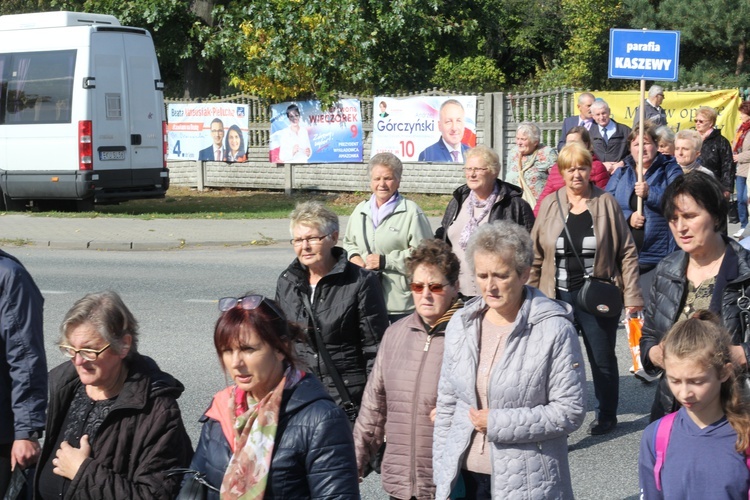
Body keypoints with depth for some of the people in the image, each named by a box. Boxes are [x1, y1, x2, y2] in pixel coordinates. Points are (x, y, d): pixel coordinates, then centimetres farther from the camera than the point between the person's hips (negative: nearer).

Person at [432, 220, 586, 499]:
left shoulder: (554, 329, -10)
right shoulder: (461, 324, 6)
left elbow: (570, 411, -11)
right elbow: (447, 405, 11)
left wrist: (497, 423, -14)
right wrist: (441, 474, 8)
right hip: (464, 476, 4)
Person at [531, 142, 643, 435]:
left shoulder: (606, 204, -2)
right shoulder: (550, 205, 3)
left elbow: (627, 252, -1)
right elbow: (535, 255, 8)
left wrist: (631, 296, -6)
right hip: (558, 298, 2)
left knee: (603, 360, 10)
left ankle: (606, 416, 28)